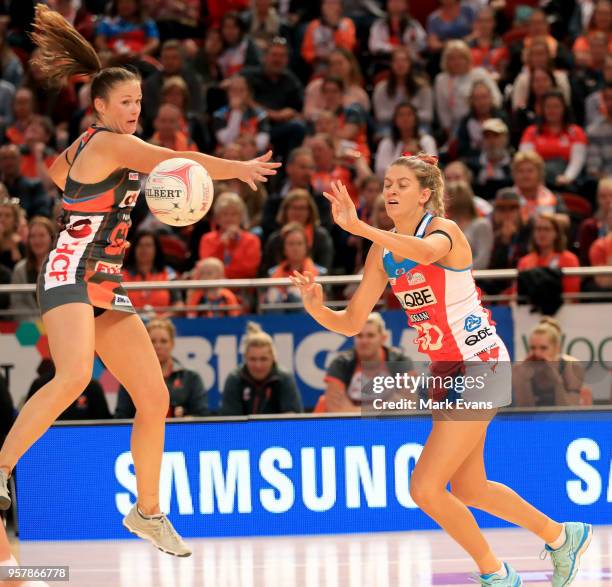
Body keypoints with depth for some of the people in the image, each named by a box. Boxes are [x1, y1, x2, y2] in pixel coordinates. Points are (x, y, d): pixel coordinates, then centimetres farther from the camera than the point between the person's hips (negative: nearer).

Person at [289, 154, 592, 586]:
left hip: (480, 364, -9)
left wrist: (358, 227, -56)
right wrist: (317, 308, -17)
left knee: (425, 488, -13)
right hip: (446, 370, 9)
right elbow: (352, 324, 4)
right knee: (468, 489, 19)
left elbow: (425, 251, -44)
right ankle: (562, 536, 39)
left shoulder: (444, 230, -17)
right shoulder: (383, 251, 5)